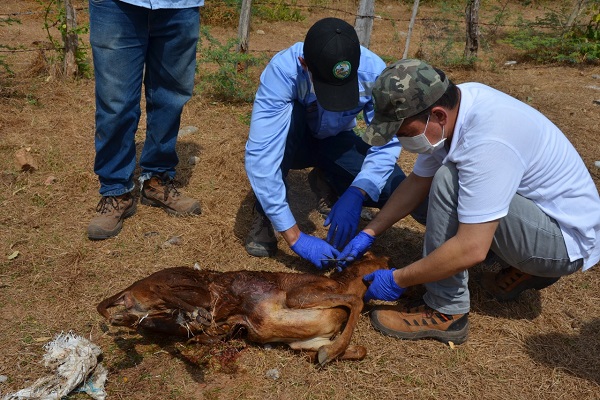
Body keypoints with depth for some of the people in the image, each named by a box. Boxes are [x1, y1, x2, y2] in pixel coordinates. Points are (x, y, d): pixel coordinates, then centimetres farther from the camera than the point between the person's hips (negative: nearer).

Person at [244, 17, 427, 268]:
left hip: (335, 142, 2)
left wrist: (354, 196, -40)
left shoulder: (373, 71, -29)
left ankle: (326, 182, 9)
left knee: (395, 190, -22)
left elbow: (387, 142, -24)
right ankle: (263, 215, -17)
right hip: (292, 142, -1)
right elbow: (259, 156, -40)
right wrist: (295, 237, -42)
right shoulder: (282, 70, -36)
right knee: (288, 112, -37)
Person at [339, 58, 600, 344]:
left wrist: (397, 280, -21)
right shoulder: (448, 106, -7)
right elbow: (418, 181, 5)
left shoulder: (488, 141, -34)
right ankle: (524, 267, 12)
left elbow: (471, 250, -33)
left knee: (448, 181, -27)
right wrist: (369, 234, 2)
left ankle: (446, 312, -13)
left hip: (568, 240, -9)